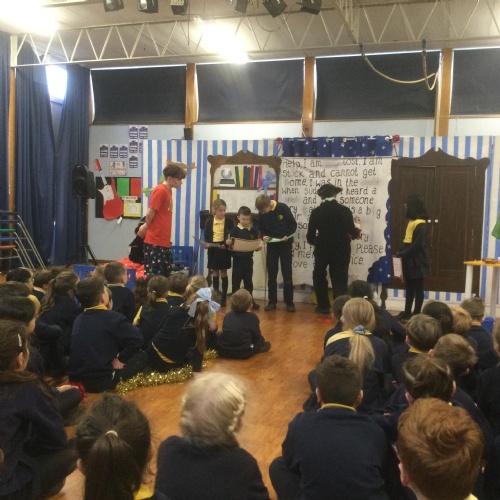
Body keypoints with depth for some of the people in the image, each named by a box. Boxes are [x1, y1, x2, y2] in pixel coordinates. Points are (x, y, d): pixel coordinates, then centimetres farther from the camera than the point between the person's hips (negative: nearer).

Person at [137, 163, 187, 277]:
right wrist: (147, 227, 1)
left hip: (164, 241, 9)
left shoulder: (168, 191, 14)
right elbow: (149, 214, -16)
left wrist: (146, 227, 6)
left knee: (165, 275, 14)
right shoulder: (160, 191, -14)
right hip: (155, 242, -9)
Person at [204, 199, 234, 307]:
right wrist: (206, 244, -14)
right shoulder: (209, 222, 2)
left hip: (224, 249, -2)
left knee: (223, 273, 4)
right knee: (215, 273, 10)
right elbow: (206, 237, 5)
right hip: (213, 249, 2)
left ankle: (223, 297, 11)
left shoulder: (229, 221, -3)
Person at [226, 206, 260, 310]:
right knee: (236, 281, 4)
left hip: (249, 259, 4)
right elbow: (230, 244, -8)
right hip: (238, 259, -4)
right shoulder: (234, 230, -6)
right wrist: (228, 243, -30)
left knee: (248, 281, 14)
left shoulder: (253, 231, 6)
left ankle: (249, 300, 25)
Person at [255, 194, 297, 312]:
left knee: (287, 274, 1)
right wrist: (264, 236, -14)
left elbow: (293, 224, -8)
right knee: (271, 274, 4)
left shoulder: (283, 208, -15)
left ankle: (289, 302, 8)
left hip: (285, 244, -3)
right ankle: (272, 301, 13)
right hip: (271, 245, 3)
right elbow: (261, 228, 7)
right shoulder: (262, 213, -5)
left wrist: (287, 236, -23)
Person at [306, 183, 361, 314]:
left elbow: (310, 235, -5)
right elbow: (353, 233, -9)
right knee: (339, 280, 7)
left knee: (319, 277, 20)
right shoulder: (345, 211, -8)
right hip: (341, 251, 0)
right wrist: (357, 231, 14)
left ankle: (323, 306, 22)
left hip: (322, 250, 0)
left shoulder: (316, 212, -7)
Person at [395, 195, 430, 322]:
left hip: (417, 261, -9)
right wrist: (400, 252, 3)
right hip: (409, 261, 9)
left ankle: (416, 314, 6)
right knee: (409, 288, 13)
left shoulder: (420, 224, -15)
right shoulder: (412, 222, 15)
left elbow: (418, 244, -22)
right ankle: (407, 312, 20)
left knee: (417, 288, 0)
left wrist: (403, 254, -18)